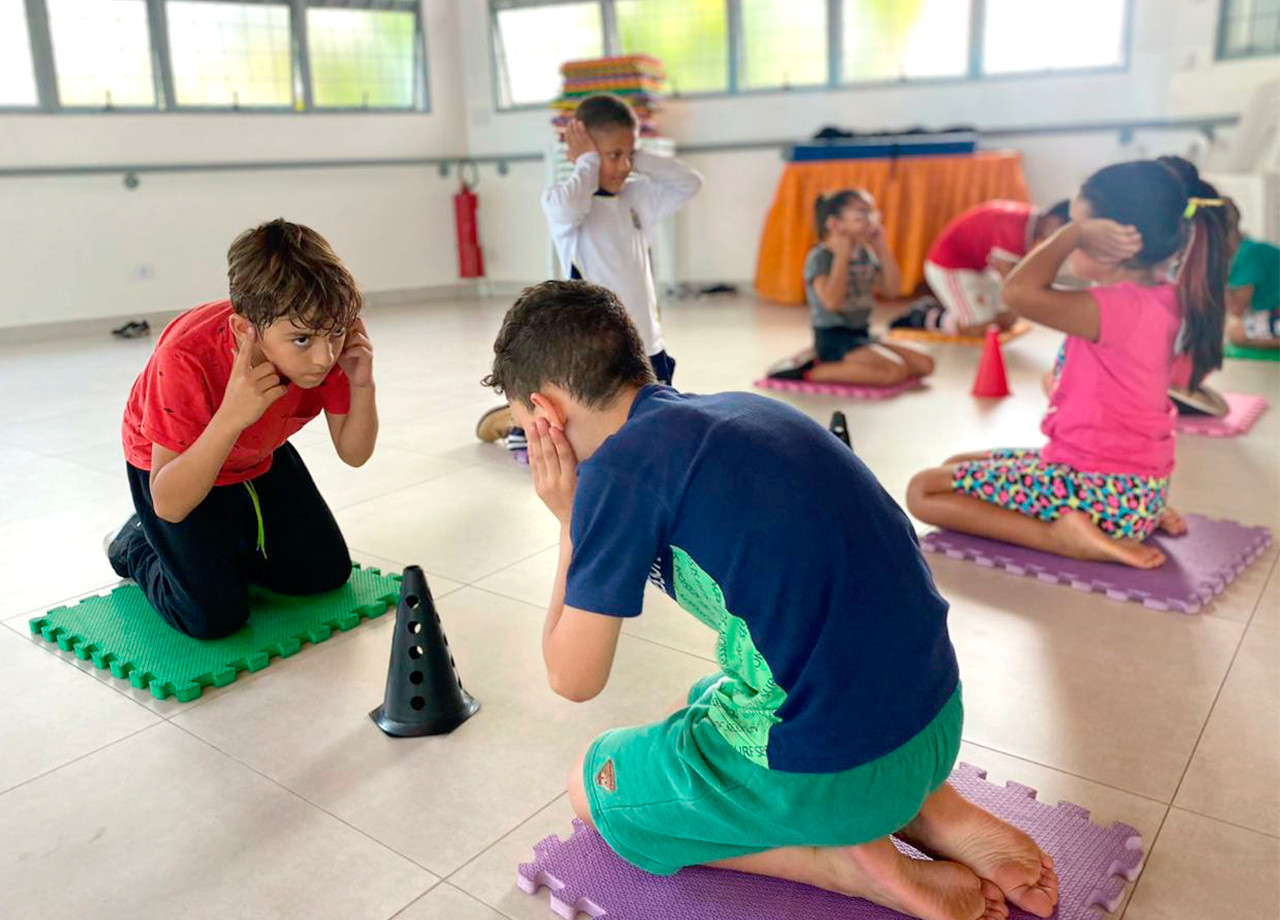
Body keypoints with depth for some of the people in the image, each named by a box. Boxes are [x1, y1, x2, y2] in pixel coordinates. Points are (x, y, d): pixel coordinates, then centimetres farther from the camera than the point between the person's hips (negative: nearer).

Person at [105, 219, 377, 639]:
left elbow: (354, 453, -14)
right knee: (215, 617, -13)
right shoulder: (187, 360, -40)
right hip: (173, 464, -4)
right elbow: (169, 505, -36)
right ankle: (135, 545, 17)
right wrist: (230, 419, -51)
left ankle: (224, 545, 29)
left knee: (327, 572, 3)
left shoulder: (327, 344, -26)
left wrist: (362, 385, -34)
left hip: (259, 457, 5)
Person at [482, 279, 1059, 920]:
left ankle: (846, 858, 2)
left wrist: (570, 522, 1)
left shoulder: (618, 468, -15)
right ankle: (930, 810, 14)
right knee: (696, 709, 33)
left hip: (826, 771, -7)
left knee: (592, 786, 17)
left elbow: (573, 679, -5)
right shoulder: (737, 408, 8)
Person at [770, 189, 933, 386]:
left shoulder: (866, 255, 13)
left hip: (863, 336, 9)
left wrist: (882, 249, 5)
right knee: (895, 371, -27)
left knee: (925, 364, -2)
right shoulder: (820, 257, -11)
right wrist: (842, 255, -19)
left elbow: (891, 290, 9)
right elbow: (832, 302, -25)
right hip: (834, 340, -9)